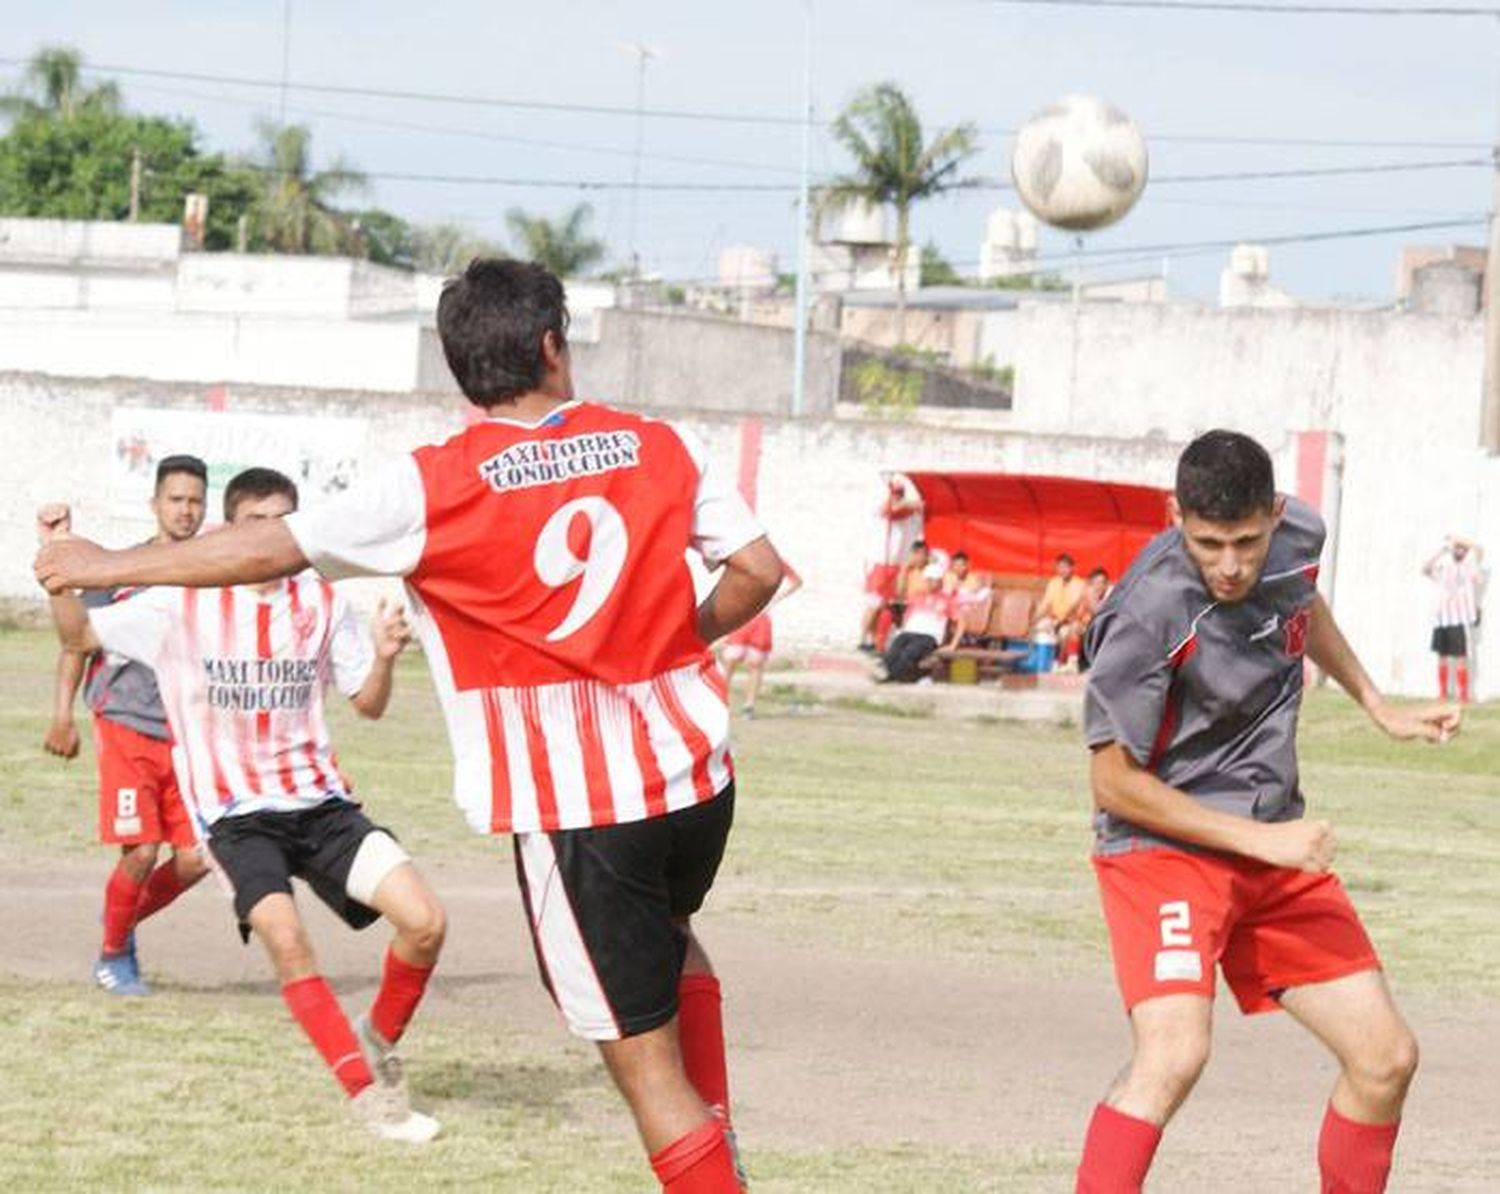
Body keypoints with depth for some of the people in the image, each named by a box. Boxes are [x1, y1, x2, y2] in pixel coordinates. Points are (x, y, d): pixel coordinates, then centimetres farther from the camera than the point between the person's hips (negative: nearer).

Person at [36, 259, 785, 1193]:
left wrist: (107, 565, 7)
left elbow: (270, 549, -5)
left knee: (646, 1063, 3)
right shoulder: (661, 447, 1)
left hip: (572, 807, -4)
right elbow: (759, 572, 1)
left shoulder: (438, 487, -8)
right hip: (693, 769, 5)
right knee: (667, 933, 35)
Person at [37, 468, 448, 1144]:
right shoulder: (185, 603, -2)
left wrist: (384, 658, -11)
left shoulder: (321, 603, 4)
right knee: (285, 938, -29)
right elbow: (80, 637, -1)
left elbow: (368, 705, 10)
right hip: (235, 811, -3)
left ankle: (379, 1040, 15)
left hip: (318, 800, 3)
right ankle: (366, 1091, -16)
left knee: (424, 921, -13)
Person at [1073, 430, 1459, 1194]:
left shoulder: (1297, 537, -5)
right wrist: (1259, 838, -20)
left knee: (1386, 1058, 6)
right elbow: (1113, 782, -18)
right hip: (1165, 845, -7)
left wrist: (1379, 708, 22)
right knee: (1175, 1051, -29)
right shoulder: (1150, 616, -26)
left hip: (1274, 844, 7)